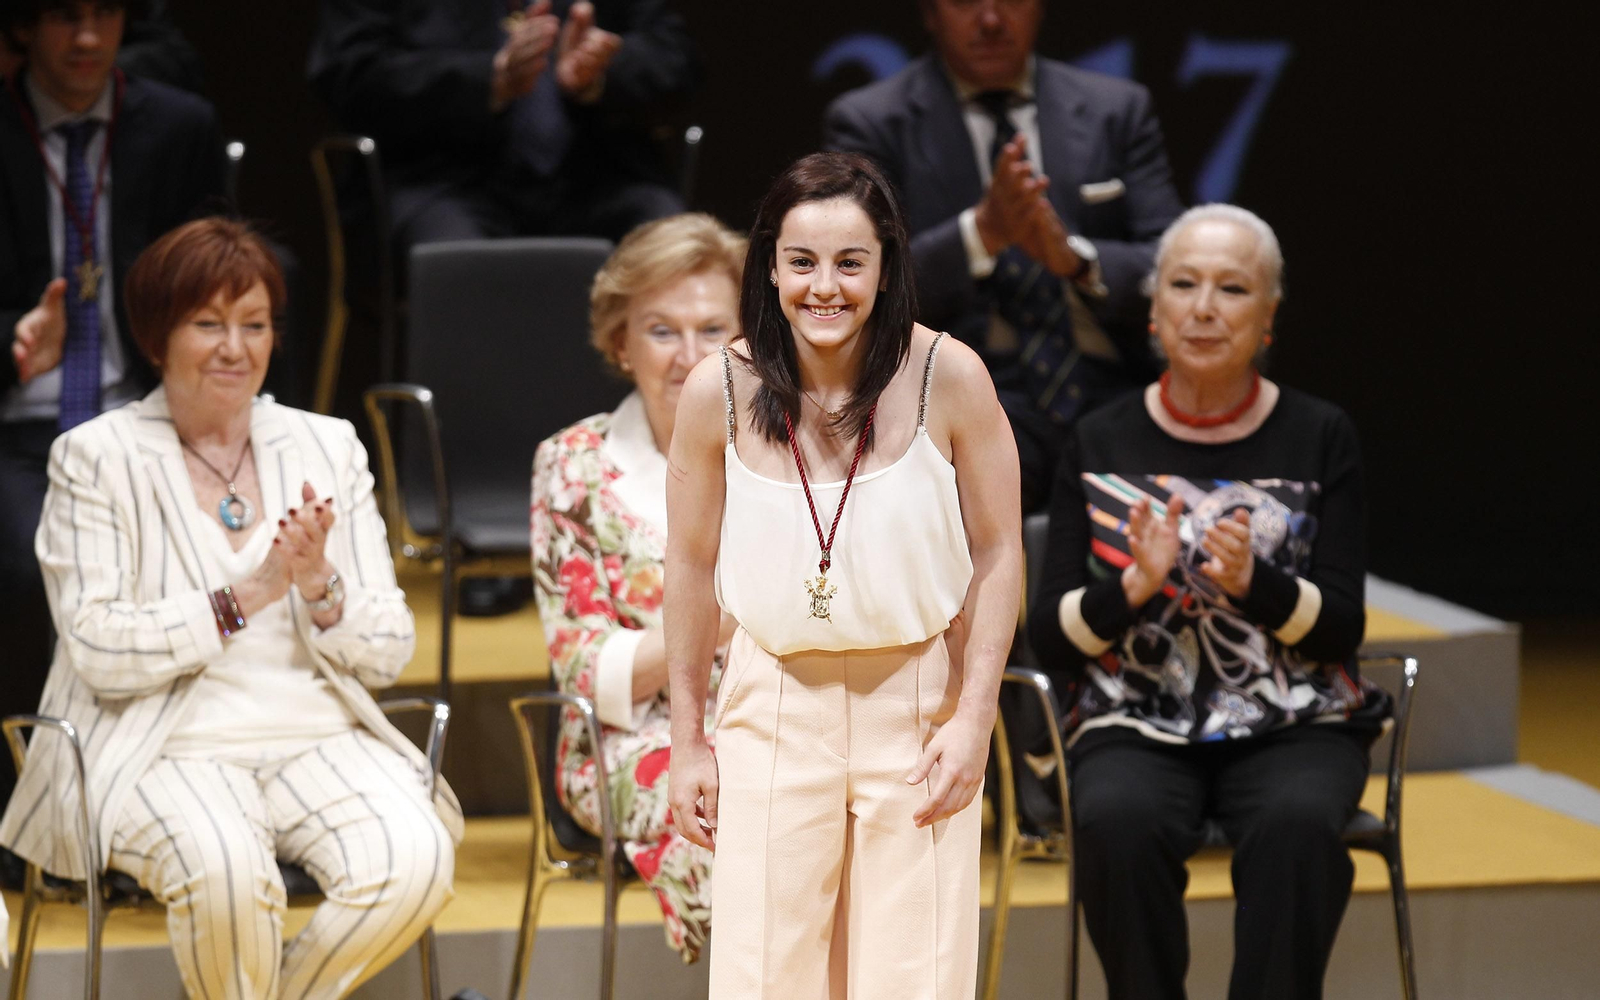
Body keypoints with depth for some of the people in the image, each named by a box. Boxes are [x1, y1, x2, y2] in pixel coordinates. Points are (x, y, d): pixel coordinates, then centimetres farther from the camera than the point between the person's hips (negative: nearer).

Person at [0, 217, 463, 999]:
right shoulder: (96, 458, 2)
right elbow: (100, 652, -9)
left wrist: (320, 586, -11)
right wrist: (249, 594, -16)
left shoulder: (327, 448, 13)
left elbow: (388, 654, 10)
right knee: (223, 866, -36)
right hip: (163, 750, -4)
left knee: (413, 860, -27)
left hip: (318, 737, 4)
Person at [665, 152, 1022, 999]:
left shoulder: (948, 378, -13)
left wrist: (974, 718, -7)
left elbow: (997, 552, -3)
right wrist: (687, 742, 6)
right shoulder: (719, 391, -9)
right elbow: (692, 566, 3)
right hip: (774, 705, 1)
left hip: (918, 701, -1)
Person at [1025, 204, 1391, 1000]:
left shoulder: (1319, 436, 3)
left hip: (1293, 725, 0)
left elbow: (1342, 628, -1)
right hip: (1138, 725, 1)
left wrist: (1253, 582, -20)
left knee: (1296, 822, -34)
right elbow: (1047, 636, 3)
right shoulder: (1101, 443, 6)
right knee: (1117, 821, -33)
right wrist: (1134, 585, -17)